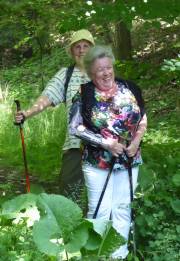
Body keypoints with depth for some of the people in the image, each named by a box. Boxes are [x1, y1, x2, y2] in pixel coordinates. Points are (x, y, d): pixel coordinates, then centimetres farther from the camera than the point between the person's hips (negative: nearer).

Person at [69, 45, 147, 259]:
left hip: (129, 160, 3)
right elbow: (75, 127, -11)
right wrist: (105, 142, -17)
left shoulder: (129, 88, -2)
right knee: (99, 210, 1)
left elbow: (143, 118, 8)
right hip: (98, 162, -3)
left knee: (123, 208, 12)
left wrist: (136, 140, -9)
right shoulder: (84, 94, -10)